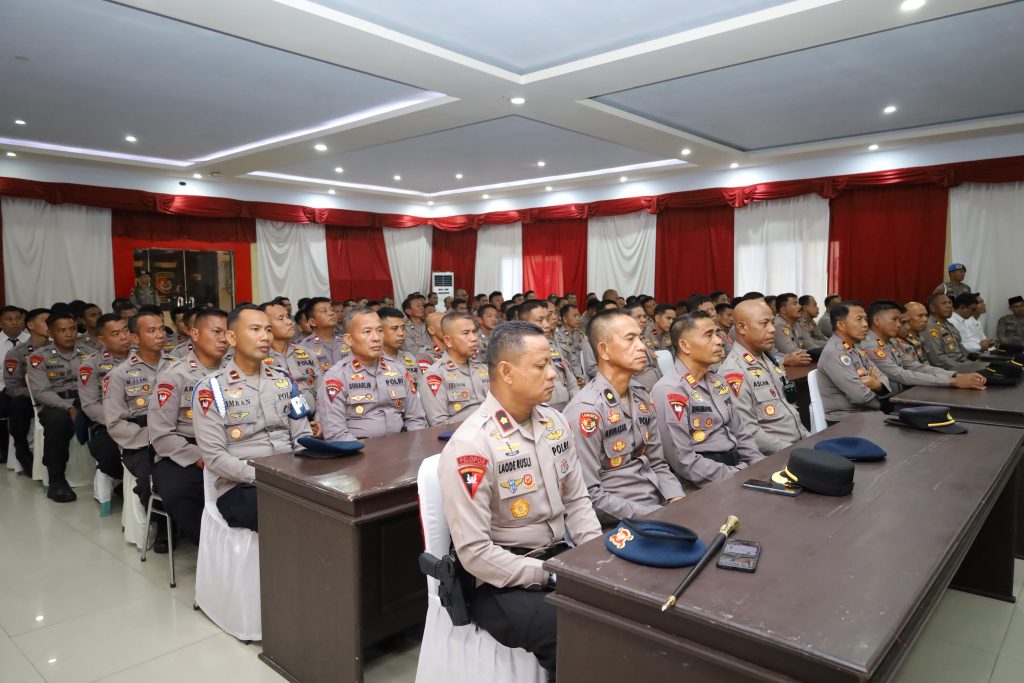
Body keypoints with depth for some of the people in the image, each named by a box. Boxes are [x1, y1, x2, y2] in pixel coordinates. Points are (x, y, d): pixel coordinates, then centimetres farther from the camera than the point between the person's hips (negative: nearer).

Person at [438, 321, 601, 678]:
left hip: (560, 558, 7)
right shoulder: (471, 445, -20)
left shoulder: (554, 422, 4)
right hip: (500, 581, -7)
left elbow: (576, 501, 11)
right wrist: (551, 577, -19)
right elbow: (474, 552, -21)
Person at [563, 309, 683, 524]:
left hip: (661, 506, 7)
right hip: (622, 522, -7)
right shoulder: (585, 410, -17)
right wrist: (652, 515, -19)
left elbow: (657, 465, 14)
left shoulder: (641, 397, 8)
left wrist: (678, 501, -3)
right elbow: (589, 495, -19)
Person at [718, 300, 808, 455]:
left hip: (800, 443, 8)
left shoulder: (767, 358, 14)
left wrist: (809, 440, 10)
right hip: (775, 456, -8)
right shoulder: (733, 371, -16)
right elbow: (747, 431, -21)